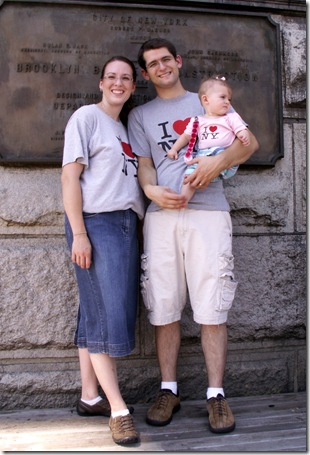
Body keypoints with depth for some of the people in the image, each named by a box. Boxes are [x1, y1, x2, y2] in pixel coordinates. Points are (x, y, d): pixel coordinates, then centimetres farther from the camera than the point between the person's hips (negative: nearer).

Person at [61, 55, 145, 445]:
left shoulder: (125, 127, 22)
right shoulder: (86, 117, 1)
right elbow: (70, 175, -7)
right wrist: (78, 233, -15)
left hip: (127, 224, 7)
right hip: (96, 222, -7)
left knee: (98, 312, 8)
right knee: (105, 312, -8)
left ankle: (91, 397, 16)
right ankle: (119, 410, -3)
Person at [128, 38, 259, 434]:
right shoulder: (140, 115, 21)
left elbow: (250, 141, 8)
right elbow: (144, 164, 12)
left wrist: (219, 161, -12)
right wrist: (152, 190, -11)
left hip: (208, 211, -1)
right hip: (161, 214, 2)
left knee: (212, 308, -4)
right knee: (163, 307, 2)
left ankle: (216, 394, 6)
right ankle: (168, 389, 15)